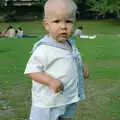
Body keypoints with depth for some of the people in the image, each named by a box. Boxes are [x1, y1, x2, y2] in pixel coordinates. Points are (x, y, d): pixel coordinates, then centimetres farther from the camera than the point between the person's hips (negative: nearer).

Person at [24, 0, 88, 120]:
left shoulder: (71, 45, 5)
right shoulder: (44, 49, -22)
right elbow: (31, 70, -23)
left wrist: (81, 69, 8)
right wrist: (50, 81, -34)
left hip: (70, 99, 8)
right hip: (48, 104, -8)